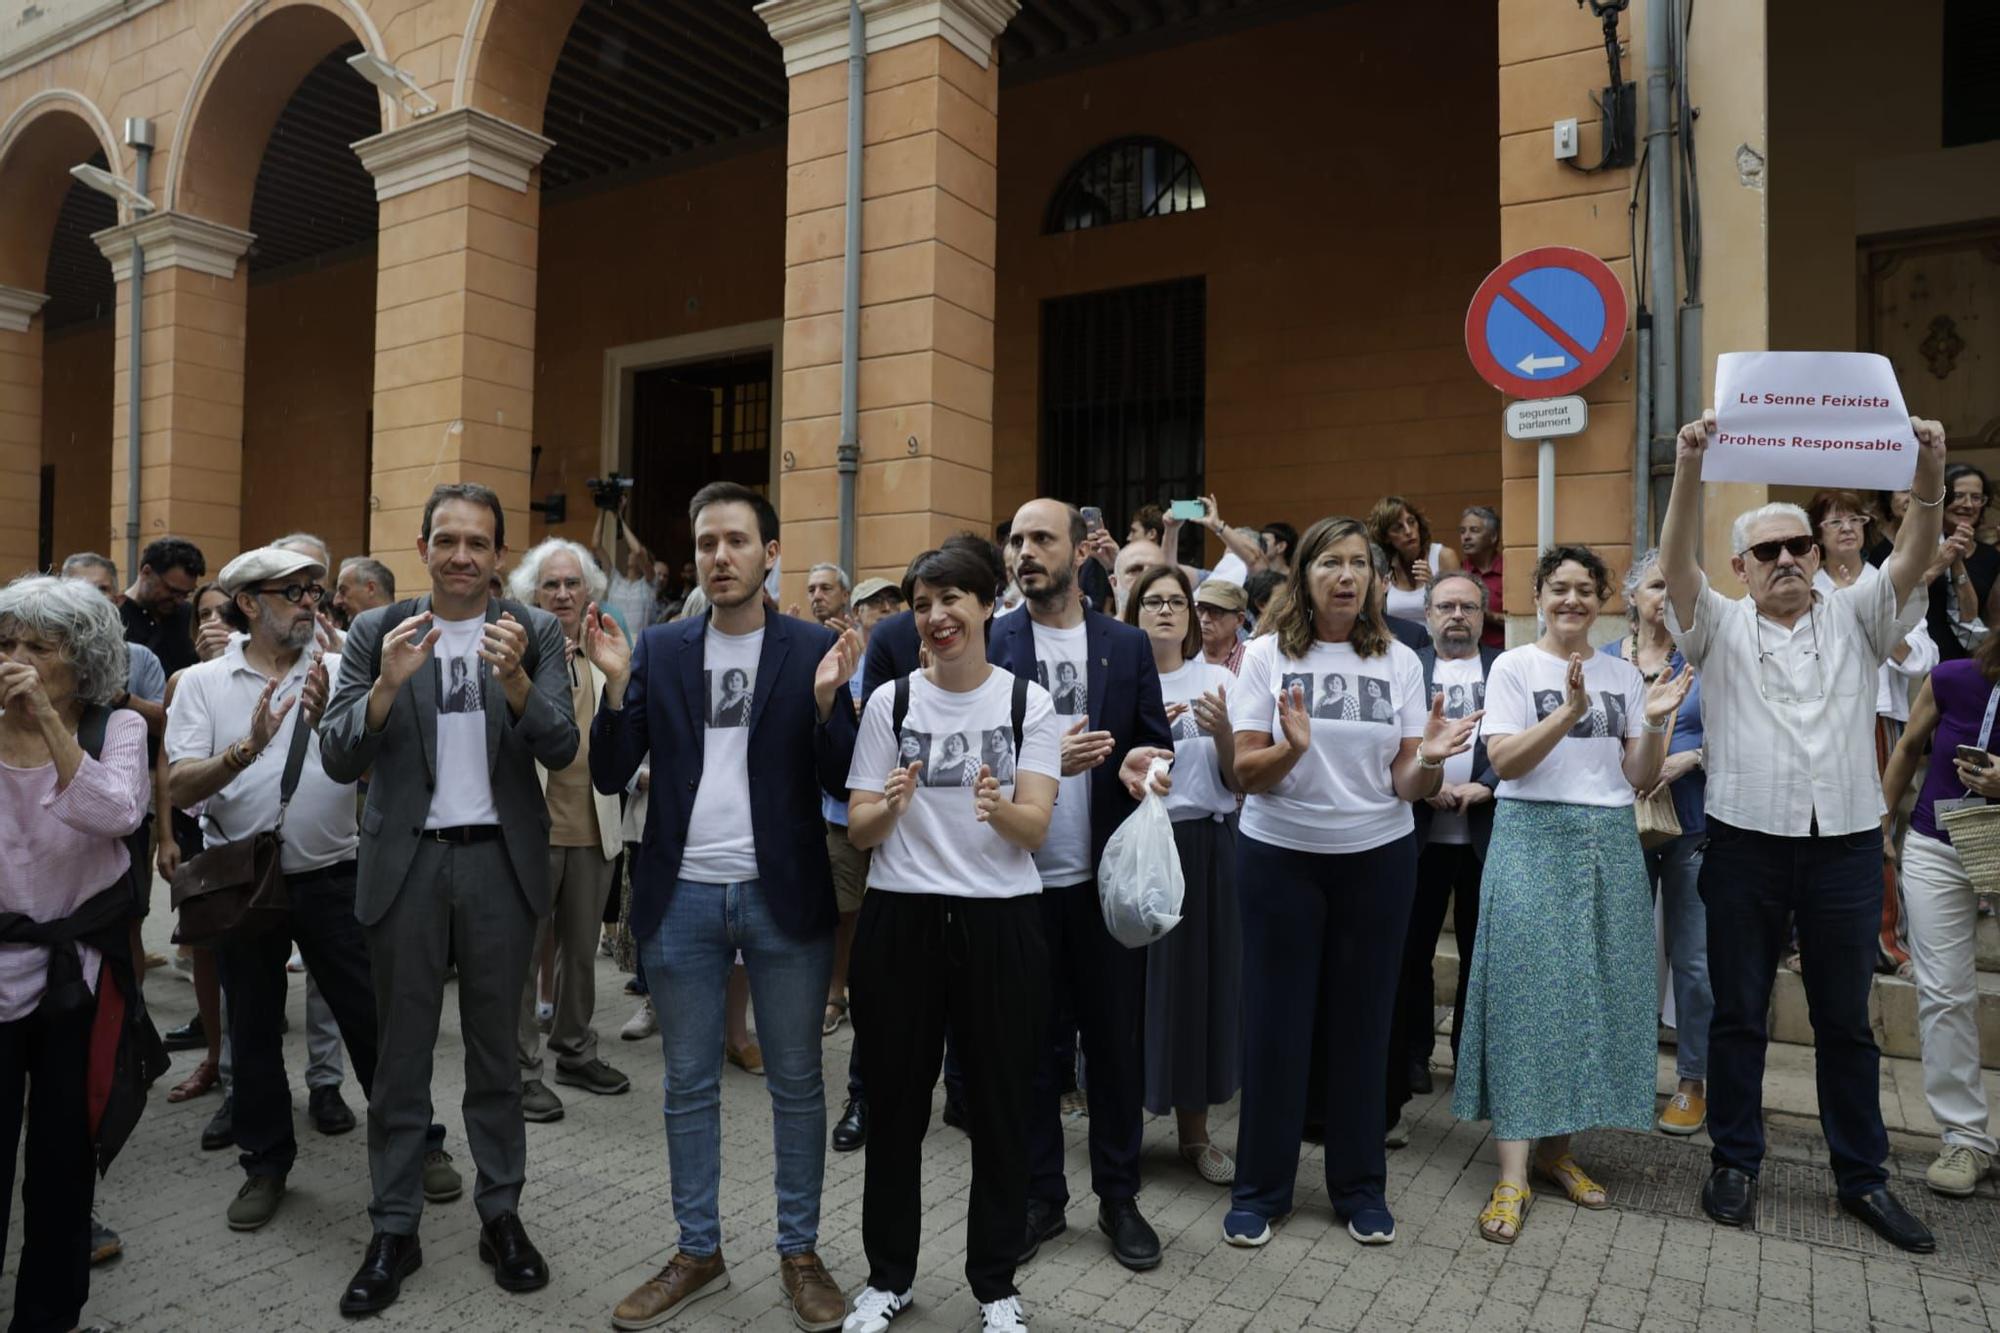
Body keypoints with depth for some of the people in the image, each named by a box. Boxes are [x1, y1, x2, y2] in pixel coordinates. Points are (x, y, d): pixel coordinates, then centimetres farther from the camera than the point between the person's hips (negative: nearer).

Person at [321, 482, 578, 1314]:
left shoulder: (534, 633, 0)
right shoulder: (377, 633, 0)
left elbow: (561, 749, -9)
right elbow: (338, 760, -5)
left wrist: (515, 678, -27)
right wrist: (388, 684, -23)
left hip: (500, 861, 0)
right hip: (406, 862, 0)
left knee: (494, 1047, 12)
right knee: (401, 1052, 10)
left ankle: (501, 1213, 26)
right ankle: (395, 1230, 24)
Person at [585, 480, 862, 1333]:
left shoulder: (814, 649, -1)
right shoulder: (659, 650, 5)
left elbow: (839, 781, -5)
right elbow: (610, 775, 1)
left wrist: (827, 698, -21)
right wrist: (616, 684, -13)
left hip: (783, 895, -2)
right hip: (682, 897, 2)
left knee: (796, 1083, 10)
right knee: (689, 1087, 13)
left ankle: (800, 1253, 26)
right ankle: (698, 1254, 30)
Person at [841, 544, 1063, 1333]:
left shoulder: (1028, 701, -1)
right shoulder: (890, 700, 2)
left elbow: (1036, 828, -9)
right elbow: (859, 830, 0)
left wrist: (997, 807, -31)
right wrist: (892, 807, -22)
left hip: (1001, 920, -1)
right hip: (901, 919, 1)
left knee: (1000, 1104, 9)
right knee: (895, 1104, 10)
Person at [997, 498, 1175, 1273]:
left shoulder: (1127, 646, 5)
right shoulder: (990, 644, 0)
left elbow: (1157, 741, 7)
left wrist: (1139, 760, -16)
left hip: (1106, 874, 1)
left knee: (1115, 1037, 10)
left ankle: (1119, 1197, 28)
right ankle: (1040, 1196, 28)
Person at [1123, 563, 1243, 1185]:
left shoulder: (1219, 680, 6)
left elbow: (1237, 778, 5)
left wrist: (1222, 732, -14)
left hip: (1205, 847, 2)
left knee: (1201, 977, 6)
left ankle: (1195, 1130, 21)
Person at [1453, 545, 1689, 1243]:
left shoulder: (1624, 675, 12)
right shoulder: (1514, 666, 0)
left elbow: (1641, 779, 9)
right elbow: (1504, 761, -11)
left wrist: (1656, 722, -7)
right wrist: (1570, 711, -21)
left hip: (1609, 843, 5)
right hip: (1534, 838, -4)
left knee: (1594, 994, 6)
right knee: (1525, 992, -7)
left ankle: (1558, 1147, 22)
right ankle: (1513, 1174, -3)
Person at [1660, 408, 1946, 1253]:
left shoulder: (1855, 620, 10)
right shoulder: (1720, 626, 4)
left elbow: (1914, 560, -6)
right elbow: (1675, 562, -12)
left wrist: (1930, 473, -23)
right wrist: (1689, 470, -27)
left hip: (1846, 843, 2)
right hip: (1746, 842, -1)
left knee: (1846, 1018, 12)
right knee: (1738, 1014, 7)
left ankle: (1863, 1176, 25)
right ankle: (1735, 1161, 21)